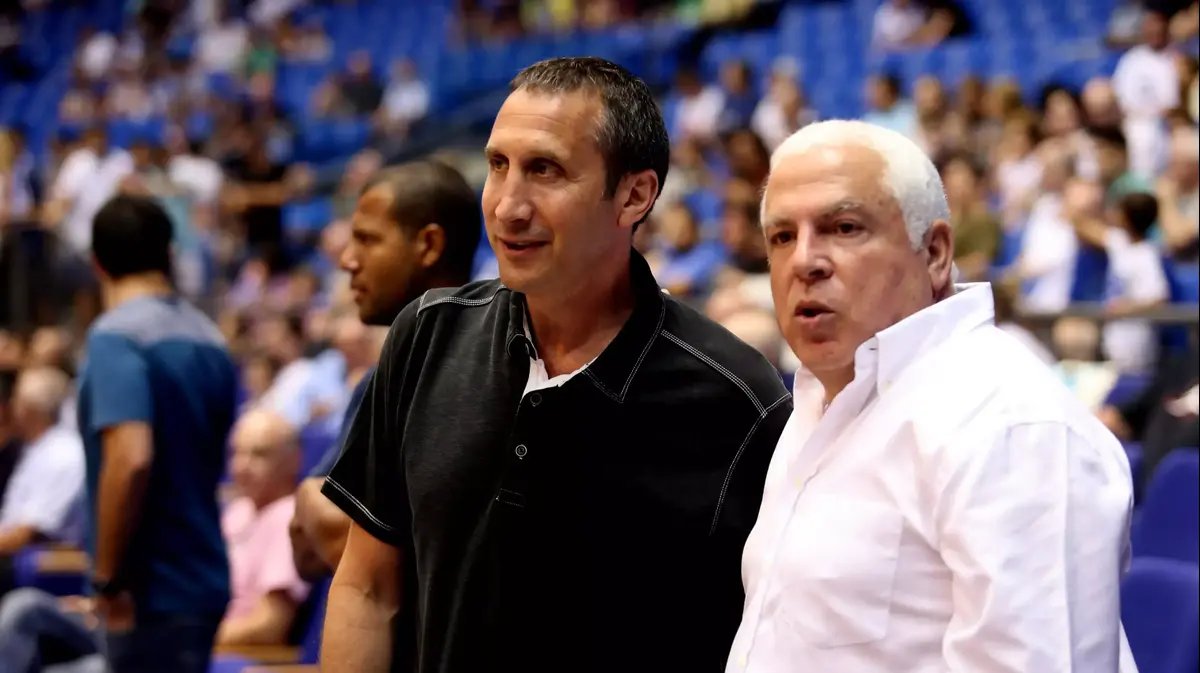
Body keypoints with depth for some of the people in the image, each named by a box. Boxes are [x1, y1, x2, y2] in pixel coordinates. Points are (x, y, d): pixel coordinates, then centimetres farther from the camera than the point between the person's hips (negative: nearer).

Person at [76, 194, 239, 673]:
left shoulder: (116, 337, -14)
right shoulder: (209, 339, 11)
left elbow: (130, 458, -27)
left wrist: (107, 577, -18)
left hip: (151, 589, -8)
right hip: (202, 577, 8)